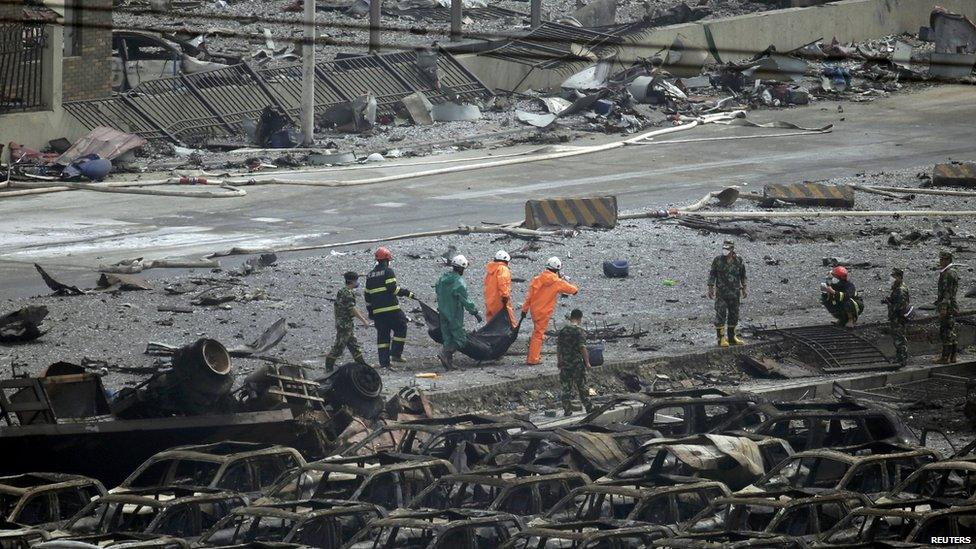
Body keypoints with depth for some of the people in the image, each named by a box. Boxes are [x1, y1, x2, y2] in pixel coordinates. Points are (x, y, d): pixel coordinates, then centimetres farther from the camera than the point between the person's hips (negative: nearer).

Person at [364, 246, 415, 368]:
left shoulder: (370, 275, 16)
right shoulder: (388, 271, -5)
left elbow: (368, 295, 18)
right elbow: (393, 288, -15)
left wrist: (370, 310, 24)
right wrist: (407, 293, -8)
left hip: (377, 311, 6)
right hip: (391, 308, -6)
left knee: (382, 334, 7)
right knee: (400, 328, 6)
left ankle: (384, 361, 4)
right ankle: (396, 354, -4)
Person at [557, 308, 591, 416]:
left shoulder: (562, 331, 3)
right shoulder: (580, 331, -12)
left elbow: (558, 347, 8)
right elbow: (582, 348, -15)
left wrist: (559, 361, 18)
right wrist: (587, 362, -6)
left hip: (565, 362, 3)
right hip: (578, 362, -3)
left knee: (566, 387, 6)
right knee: (582, 386, 10)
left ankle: (567, 410, 4)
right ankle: (588, 406, 18)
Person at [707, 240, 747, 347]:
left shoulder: (739, 261, 1)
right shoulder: (717, 261, -5)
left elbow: (743, 276, 12)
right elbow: (712, 275, 0)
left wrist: (743, 289, 11)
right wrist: (710, 289, -4)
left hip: (734, 293, 3)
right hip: (721, 293, -3)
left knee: (734, 315, 9)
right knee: (720, 315, -7)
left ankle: (732, 337, 21)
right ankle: (721, 339, -3)